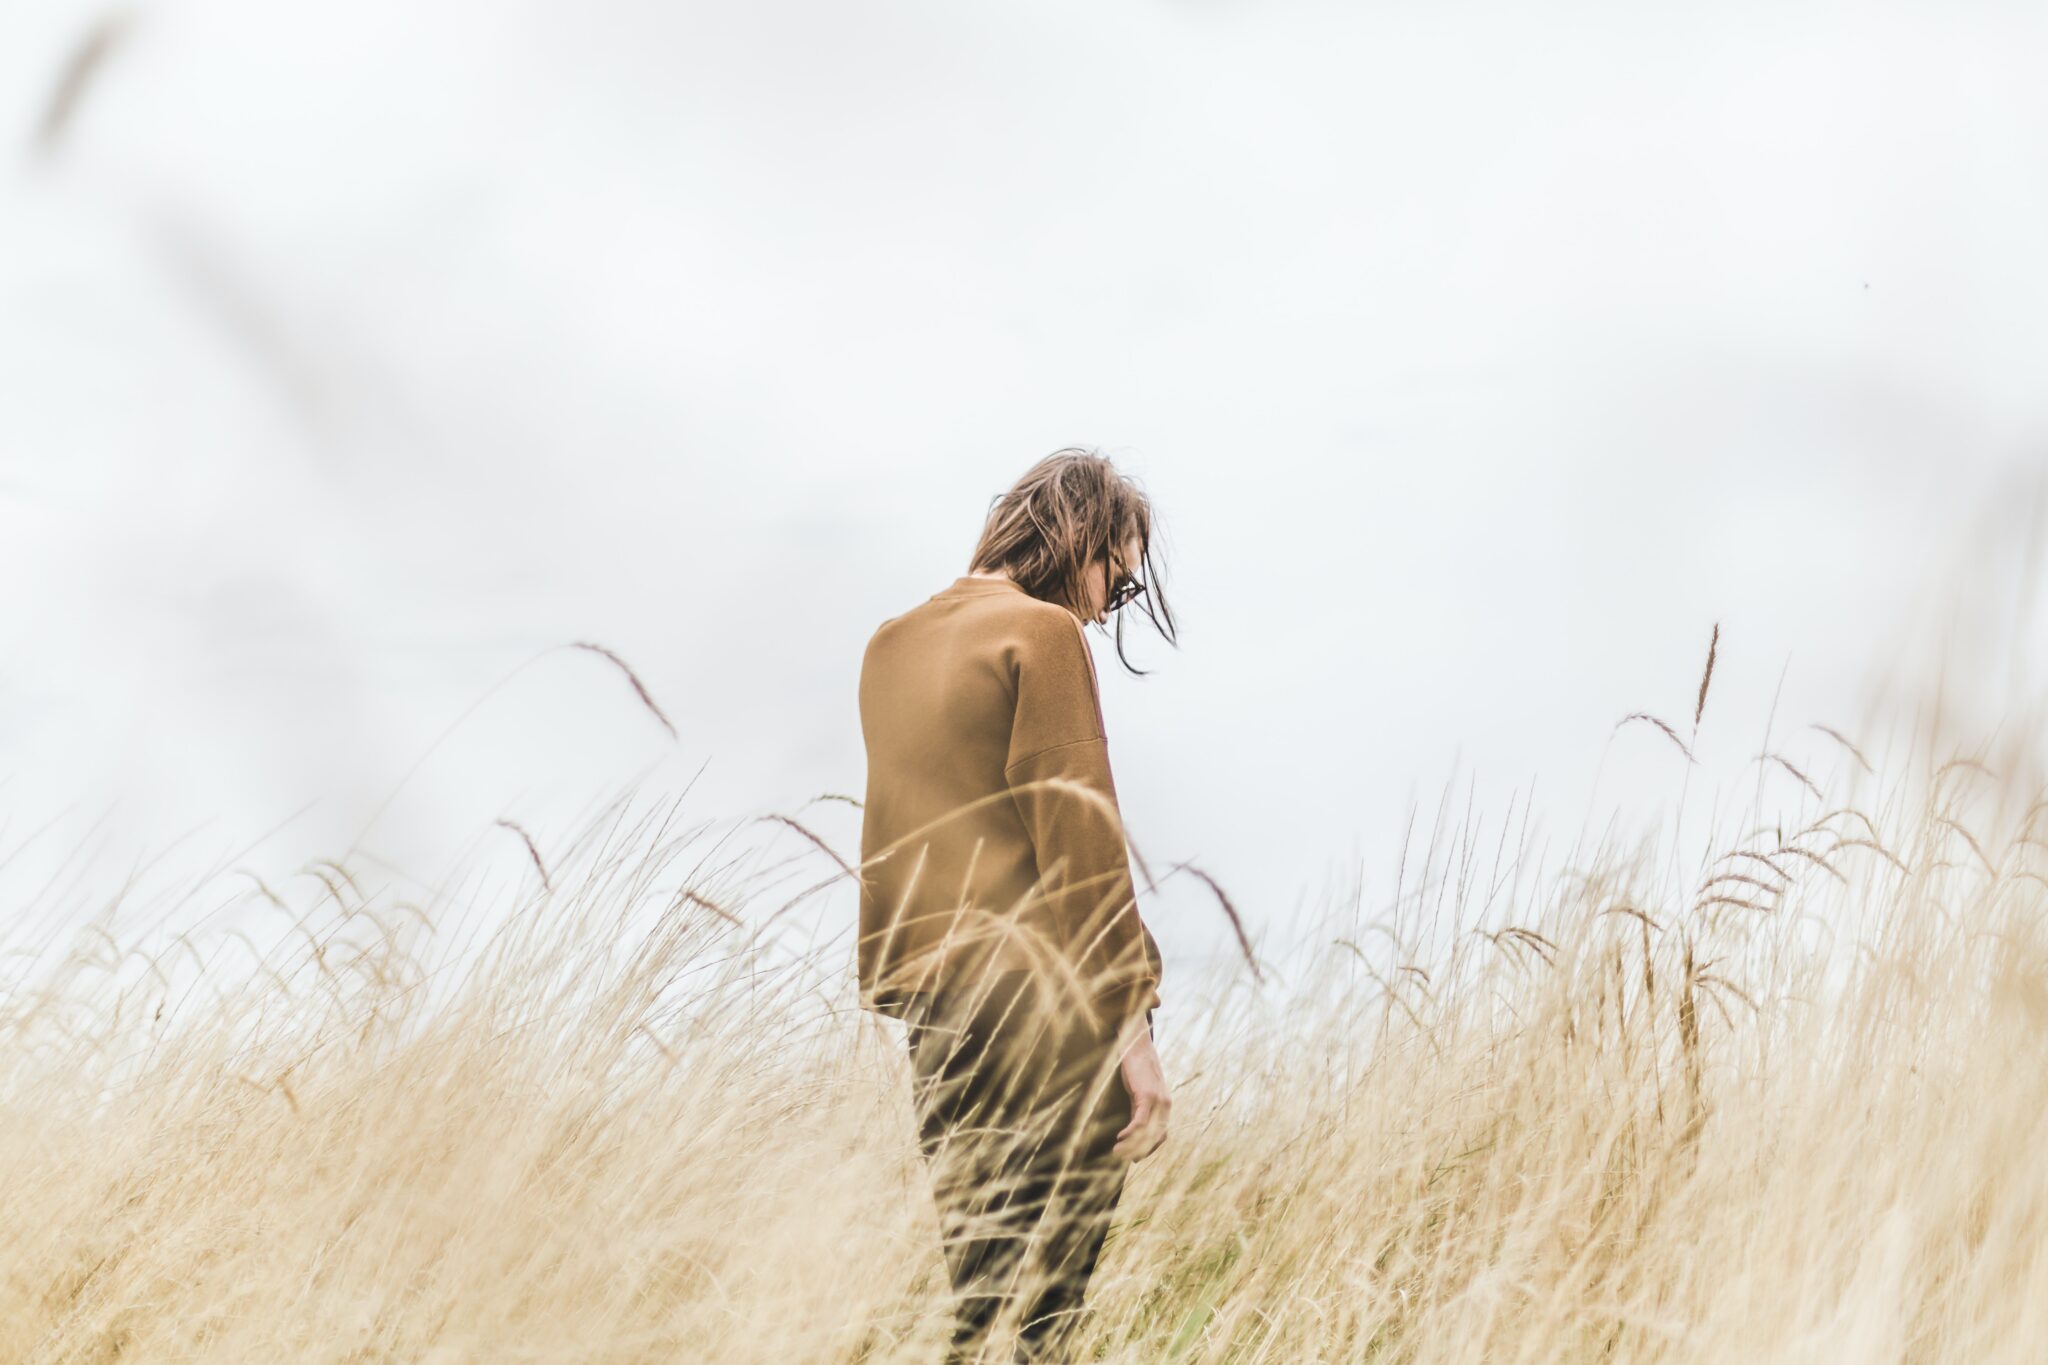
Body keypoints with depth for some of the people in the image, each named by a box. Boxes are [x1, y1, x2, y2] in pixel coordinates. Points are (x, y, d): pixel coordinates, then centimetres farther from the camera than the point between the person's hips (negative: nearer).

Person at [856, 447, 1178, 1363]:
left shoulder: (891, 644, 16)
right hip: (1046, 1011, -7)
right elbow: (1078, 837, -13)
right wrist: (1130, 1022, -13)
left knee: (966, 1279, 12)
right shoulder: (1043, 634, -8)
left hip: (933, 1003, 7)